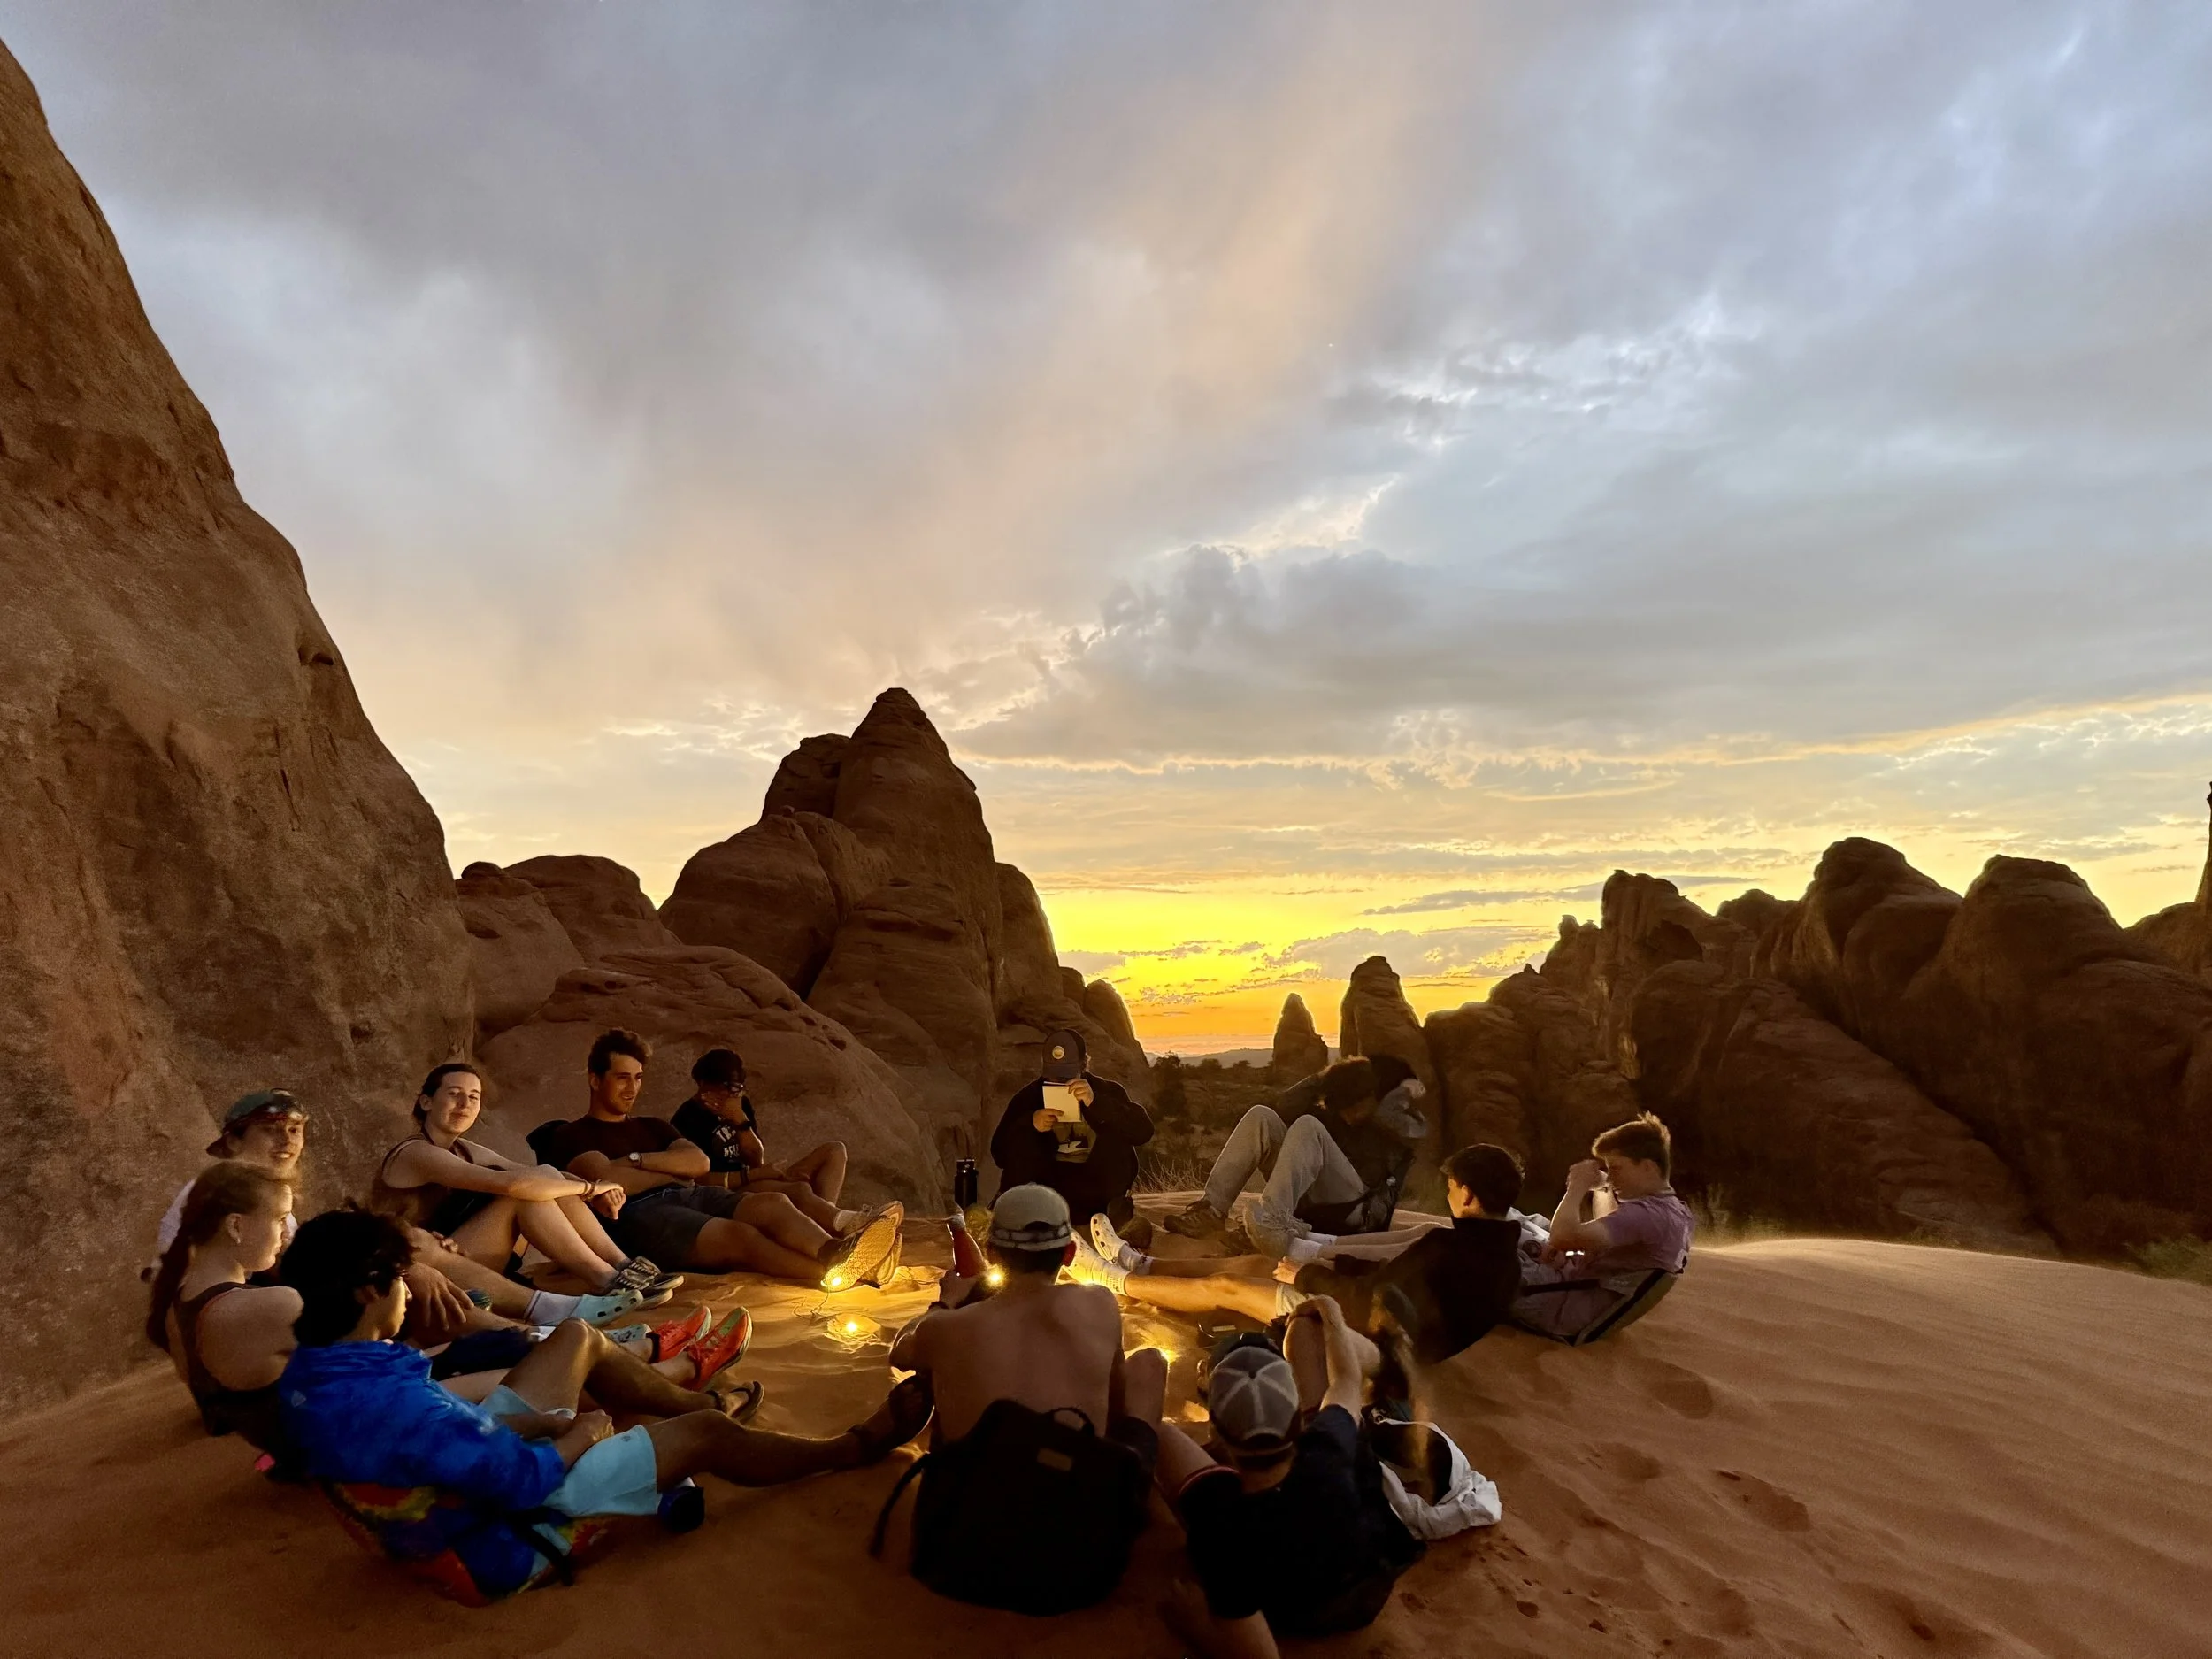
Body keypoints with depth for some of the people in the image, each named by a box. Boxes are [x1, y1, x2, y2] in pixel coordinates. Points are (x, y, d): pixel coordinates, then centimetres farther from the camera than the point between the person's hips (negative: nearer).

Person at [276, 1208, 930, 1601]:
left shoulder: (306, 1372, -10)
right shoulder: (393, 1404, -40)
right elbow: (525, 1479, -31)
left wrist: (537, 1421, -2)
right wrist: (580, 1436, -11)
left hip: (470, 1475, 8)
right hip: (506, 1532, -8)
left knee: (579, 1338, 13)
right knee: (704, 1434, -1)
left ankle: (684, 1404, 35)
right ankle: (856, 1447, 22)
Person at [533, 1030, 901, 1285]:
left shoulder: (652, 1126, 31)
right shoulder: (570, 1136, 14)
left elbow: (699, 1162, 11)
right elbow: (608, 1181, -7)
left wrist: (636, 1159, 1)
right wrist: (674, 1173, 4)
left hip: (687, 1198, 6)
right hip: (636, 1213, -6)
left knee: (772, 1203, -27)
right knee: (740, 1235, -34)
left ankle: (835, 1253, -55)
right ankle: (832, 1272, -57)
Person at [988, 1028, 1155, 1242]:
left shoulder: (1107, 1090, 1)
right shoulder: (1028, 1096, 3)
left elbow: (1143, 1131, -17)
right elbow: (1000, 1155, -4)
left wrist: (1095, 1102, -31)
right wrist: (1030, 1124, -23)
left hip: (1094, 1189, 0)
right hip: (1047, 1183, 1)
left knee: (1116, 1133, -21)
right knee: (1022, 1137, -19)